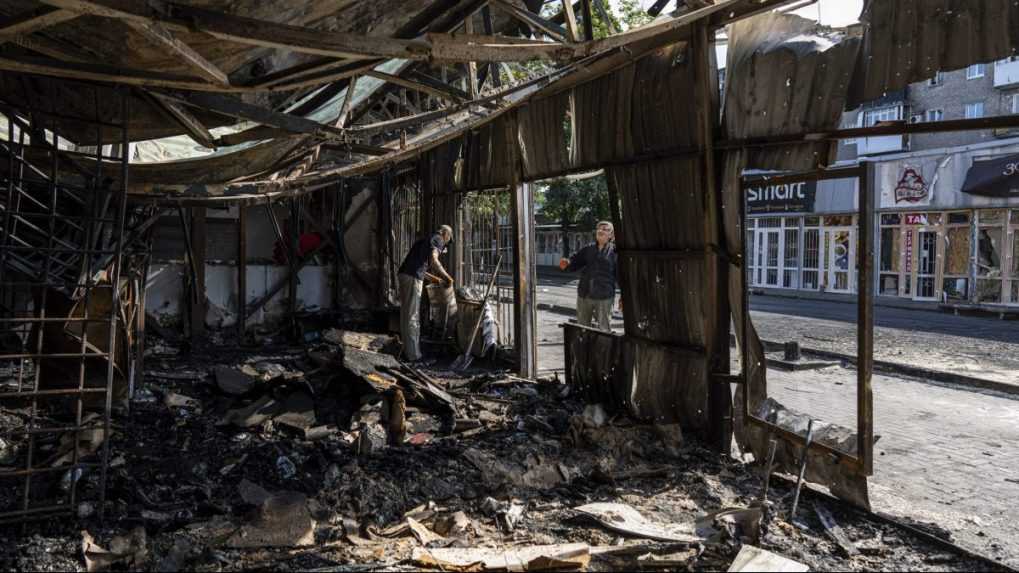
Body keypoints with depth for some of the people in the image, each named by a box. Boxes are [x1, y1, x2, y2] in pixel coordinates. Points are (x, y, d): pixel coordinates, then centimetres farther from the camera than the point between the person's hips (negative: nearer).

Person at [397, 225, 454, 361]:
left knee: (406, 314, 14)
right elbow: (433, 260, -18)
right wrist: (447, 276, -9)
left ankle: (407, 349, 22)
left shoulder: (426, 239, 27)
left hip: (404, 274, 9)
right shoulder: (438, 240, 1)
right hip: (413, 277, -9)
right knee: (412, 316, -5)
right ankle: (413, 354, -1)